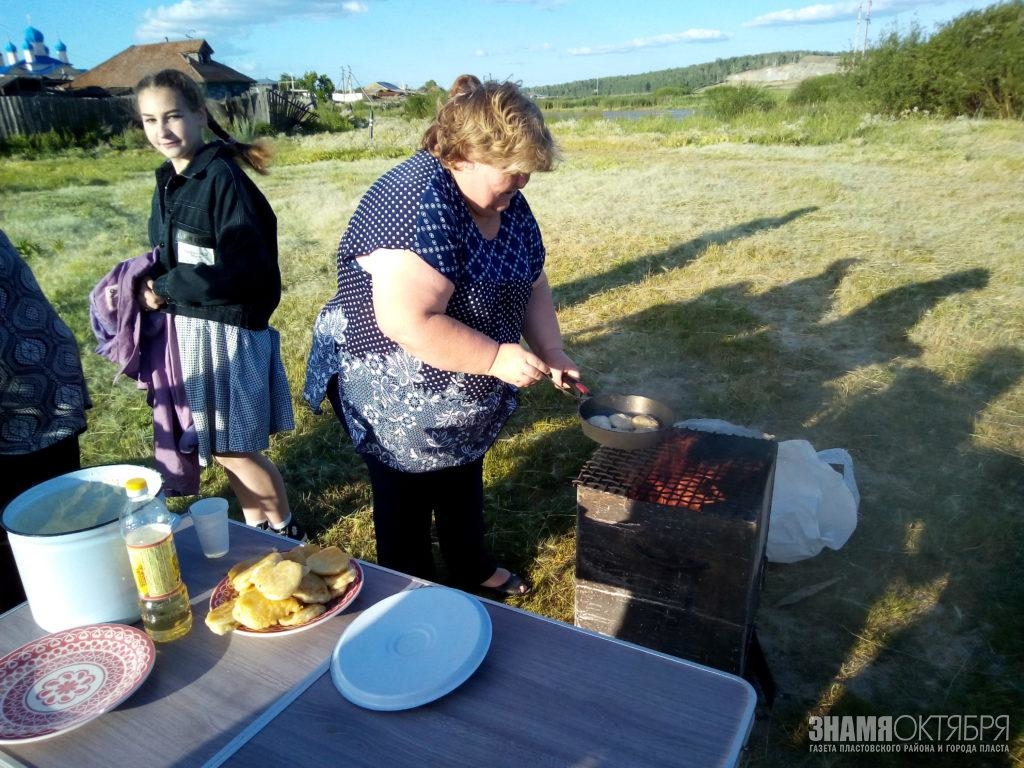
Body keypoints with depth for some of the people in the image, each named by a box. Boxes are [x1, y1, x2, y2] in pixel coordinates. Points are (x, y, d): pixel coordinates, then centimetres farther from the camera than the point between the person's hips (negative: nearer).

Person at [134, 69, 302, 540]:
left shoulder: (222, 176, -14)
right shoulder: (167, 181, 11)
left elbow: (244, 267, -21)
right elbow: (167, 257, 18)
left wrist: (166, 289, -15)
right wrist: (149, 286, -3)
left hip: (227, 329, -8)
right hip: (185, 328, 8)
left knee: (234, 447, 0)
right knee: (220, 446, 14)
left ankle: (285, 530, 22)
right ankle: (255, 527, 31)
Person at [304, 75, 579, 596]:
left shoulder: (505, 202, -2)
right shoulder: (417, 202, -30)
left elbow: (532, 284, 7)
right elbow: (408, 323, -36)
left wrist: (551, 353, -4)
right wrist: (496, 357, -28)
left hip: (465, 399, 8)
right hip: (395, 397, -8)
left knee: (464, 483, 26)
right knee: (408, 503, 13)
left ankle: (473, 568, 50)